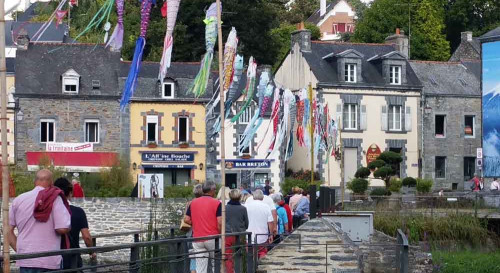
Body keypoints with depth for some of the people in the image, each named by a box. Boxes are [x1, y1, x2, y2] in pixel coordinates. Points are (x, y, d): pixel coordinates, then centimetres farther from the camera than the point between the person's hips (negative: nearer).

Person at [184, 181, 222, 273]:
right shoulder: (216, 203, -7)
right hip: (212, 238, -3)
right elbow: (220, 223, -13)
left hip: (197, 238, 4)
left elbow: (186, 220, 4)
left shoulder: (193, 202, 7)